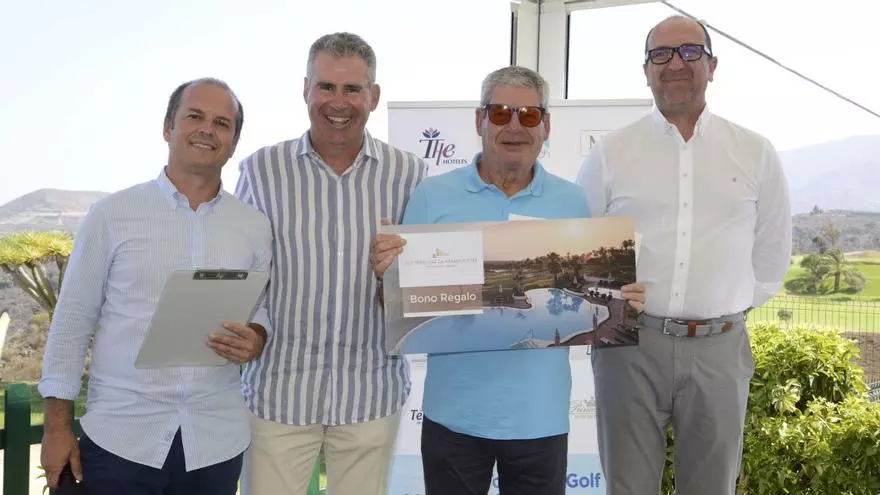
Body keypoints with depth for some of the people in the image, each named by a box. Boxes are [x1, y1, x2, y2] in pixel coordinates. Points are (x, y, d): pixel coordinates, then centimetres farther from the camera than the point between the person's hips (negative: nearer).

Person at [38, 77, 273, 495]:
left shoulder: (255, 227, 4)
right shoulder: (112, 215, -3)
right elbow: (73, 320, 0)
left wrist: (256, 339, -11)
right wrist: (57, 426, -2)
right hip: (118, 439, -2)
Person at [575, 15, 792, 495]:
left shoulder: (756, 153, 5)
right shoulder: (611, 151, 2)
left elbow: (773, 249, 14)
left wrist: (734, 305, 14)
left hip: (719, 348, 1)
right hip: (630, 344, -1)